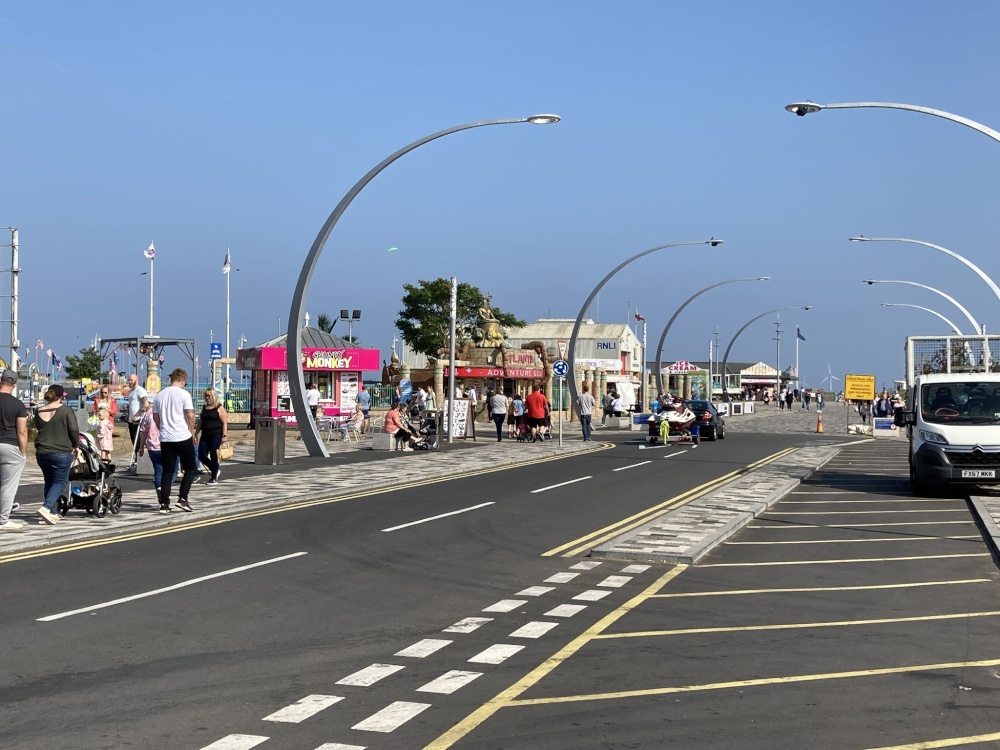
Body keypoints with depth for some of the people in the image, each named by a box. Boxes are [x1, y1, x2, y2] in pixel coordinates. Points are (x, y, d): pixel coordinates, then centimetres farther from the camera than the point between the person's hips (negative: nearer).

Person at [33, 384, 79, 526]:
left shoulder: (38, 412, 6)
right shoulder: (65, 410, -9)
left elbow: (38, 428, 18)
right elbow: (74, 430, -10)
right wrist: (75, 445, 3)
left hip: (42, 453, 5)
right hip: (61, 452, -5)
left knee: (49, 481, 17)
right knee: (60, 482, 2)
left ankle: (54, 513, 18)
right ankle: (46, 507, -17)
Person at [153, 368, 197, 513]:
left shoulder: (160, 395, 10)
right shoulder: (184, 394, -6)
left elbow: (155, 416, 14)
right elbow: (190, 415, -11)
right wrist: (192, 432, 1)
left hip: (165, 439, 5)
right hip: (183, 437, -5)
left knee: (167, 471, 8)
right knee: (191, 468, 8)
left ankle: (164, 504, 4)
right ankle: (182, 498, -2)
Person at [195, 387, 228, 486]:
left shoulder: (219, 408, -4)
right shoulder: (204, 408, 14)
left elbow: (225, 423, -8)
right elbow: (200, 422, 19)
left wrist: (224, 435, -15)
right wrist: (196, 434, 13)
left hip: (216, 435, -6)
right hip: (205, 435, 6)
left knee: (214, 456, -4)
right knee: (201, 455, 1)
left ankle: (214, 478, 7)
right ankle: (215, 470, 23)